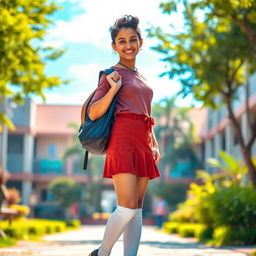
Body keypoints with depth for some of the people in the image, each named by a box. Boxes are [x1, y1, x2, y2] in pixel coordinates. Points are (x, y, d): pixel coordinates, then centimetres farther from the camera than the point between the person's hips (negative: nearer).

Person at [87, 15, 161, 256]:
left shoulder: (141, 77, 22)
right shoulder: (111, 74, 2)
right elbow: (93, 113, -5)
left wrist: (154, 144, 15)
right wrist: (113, 89, -15)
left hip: (142, 143, 7)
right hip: (123, 139, -7)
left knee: (137, 209, 3)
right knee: (127, 207, -14)